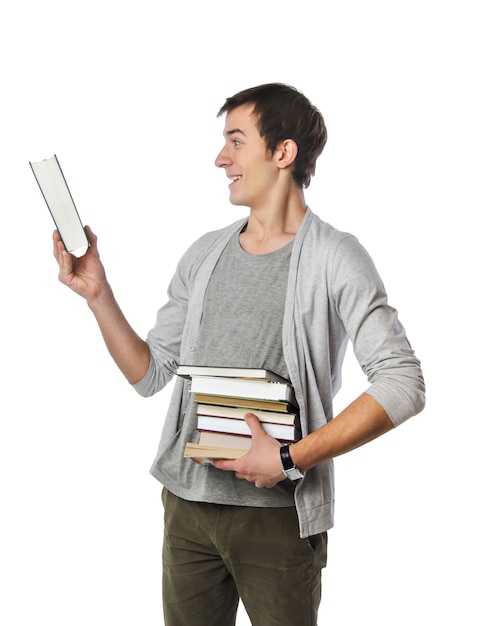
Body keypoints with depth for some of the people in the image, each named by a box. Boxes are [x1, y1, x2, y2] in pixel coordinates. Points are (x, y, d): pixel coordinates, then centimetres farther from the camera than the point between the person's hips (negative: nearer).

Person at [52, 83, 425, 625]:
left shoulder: (333, 258, -8)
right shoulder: (204, 254, 9)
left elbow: (403, 385, -15)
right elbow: (149, 373, 10)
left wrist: (292, 459, -18)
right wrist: (97, 293, -2)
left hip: (278, 514, -5)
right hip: (186, 502, 5)